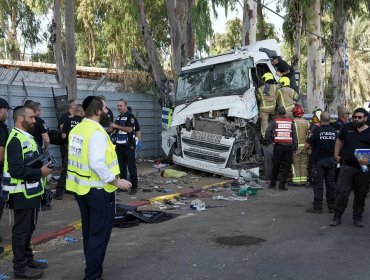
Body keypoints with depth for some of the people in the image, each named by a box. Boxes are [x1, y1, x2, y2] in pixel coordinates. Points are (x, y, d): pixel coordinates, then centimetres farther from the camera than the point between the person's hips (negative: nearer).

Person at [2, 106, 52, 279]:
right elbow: (17, 170, -27)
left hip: (31, 192, 10)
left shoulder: (27, 137, 13)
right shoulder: (16, 140, -20)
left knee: (29, 228, 19)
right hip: (22, 194, -10)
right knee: (21, 230, 1)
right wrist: (40, 172, -19)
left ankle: (28, 260, 33)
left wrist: (42, 167, 6)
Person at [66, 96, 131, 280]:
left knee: (89, 231, 21)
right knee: (99, 233, 1)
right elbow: (97, 164, -29)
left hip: (81, 188, 9)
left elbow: (81, 159, 10)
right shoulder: (97, 132, -21)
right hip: (98, 190, -9)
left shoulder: (76, 129, 7)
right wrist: (116, 181, -22)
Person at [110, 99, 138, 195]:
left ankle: (134, 187, 0)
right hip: (119, 145, 8)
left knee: (131, 167, -4)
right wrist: (112, 127, 5)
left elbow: (129, 129, -19)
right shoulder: (118, 117, 15)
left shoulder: (130, 116, -8)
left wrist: (116, 126, -17)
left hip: (129, 146, -7)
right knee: (121, 167, 10)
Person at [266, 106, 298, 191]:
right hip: (289, 146, 1)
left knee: (275, 165, 12)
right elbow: (294, 135, 5)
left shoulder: (275, 121, 2)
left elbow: (268, 132, -8)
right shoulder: (291, 121, 7)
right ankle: (282, 185, 2)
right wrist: (295, 146, 8)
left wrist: (270, 142, 3)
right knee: (286, 166, 5)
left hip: (278, 145, 0)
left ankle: (272, 184, 20)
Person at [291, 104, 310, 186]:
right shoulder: (306, 122, 4)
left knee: (295, 164, 1)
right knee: (304, 163, 11)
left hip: (296, 146, -4)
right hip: (305, 145, 4)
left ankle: (296, 180, 1)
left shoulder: (293, 122, -11)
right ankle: (303, 180, 14)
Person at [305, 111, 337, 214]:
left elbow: (307, 145, -10)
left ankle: (318, 207, 1)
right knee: (331, 184, 11)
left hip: (319, 160, -4)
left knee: (318, 184, -1)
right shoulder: (334, 132, 0)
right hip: (331, 160, 4)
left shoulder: (317, 131, -13)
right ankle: (332, 206, 17)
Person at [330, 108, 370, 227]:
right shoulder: (347, 127, 7)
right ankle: (337, 217, 8)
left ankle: (357, 218, 22)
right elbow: (339, 141, 19)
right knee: (342, 192, -2)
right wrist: (336, 155, 10)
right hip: (347, 166, 0)